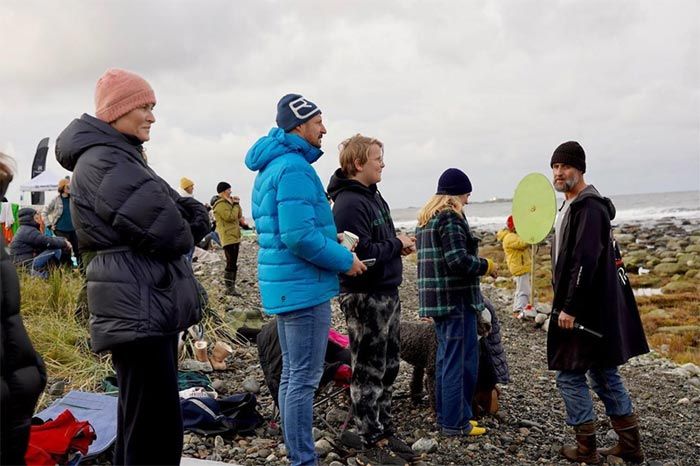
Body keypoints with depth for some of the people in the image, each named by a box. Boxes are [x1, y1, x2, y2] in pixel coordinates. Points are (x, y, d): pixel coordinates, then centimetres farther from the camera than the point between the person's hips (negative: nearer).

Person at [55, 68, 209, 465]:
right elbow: (166, 230, -21)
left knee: (139, 418, 19)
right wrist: (185, 237, 1)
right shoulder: (102, 161, -12)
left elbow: (191, 211, 18)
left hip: (149, 304, 11)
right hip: (138, 307, -11)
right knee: (157, 430, -10)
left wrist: (193, 218, -4)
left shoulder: (122, 157, 20)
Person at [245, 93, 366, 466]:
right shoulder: (294, 167, -17)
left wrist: (330, 239, 12)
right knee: (304, 378, -4)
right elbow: (300, 236, -25)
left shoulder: (271, 167, 16)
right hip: (304, 287, -11)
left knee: (292, 375, 16)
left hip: (285, 286, 11)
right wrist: (345, 260, -13)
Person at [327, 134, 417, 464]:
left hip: (387, 294, 9)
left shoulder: (372, 196, 13)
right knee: (368, 373, 3)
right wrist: (397, 245, -11)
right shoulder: (349, 203, -18)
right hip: (365, 298, -9)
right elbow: (363, 253, -25)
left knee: (386, 369, 16)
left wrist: (398, 245, 1)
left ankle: (385, 430, 28)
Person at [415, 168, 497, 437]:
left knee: (445, 357, 17)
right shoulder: (450, 218, -15)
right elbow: (459, 261, -22)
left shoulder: (425, 219, 15)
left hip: (435, 300, 10)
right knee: (461, 361, -2)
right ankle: (455, 423, 4)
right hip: (456, 299, -10)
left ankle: (445, 415, 26)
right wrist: (487, 266, -7)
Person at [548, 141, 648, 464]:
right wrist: (564, 303, 19)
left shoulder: (589, 208, -17)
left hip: (585, 311, -10)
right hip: (595, 310, 10)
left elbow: (586, 262, -25)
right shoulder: (573, 206, 15)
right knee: (604, 374, 15)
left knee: (569, 375, -1)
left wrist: (569, 308, -24)